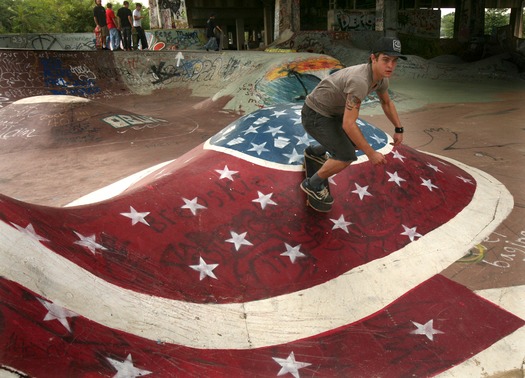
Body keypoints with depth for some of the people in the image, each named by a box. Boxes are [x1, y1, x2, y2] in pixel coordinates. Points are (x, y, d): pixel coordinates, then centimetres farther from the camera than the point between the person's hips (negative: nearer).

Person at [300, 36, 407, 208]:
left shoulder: (381, 76, -5)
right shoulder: (360, 81, -36)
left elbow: (387, 102, 16)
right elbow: (348, 124, -35)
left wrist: (399, 129, 14)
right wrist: (371, 154, -29)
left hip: (330, 112, 9)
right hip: (315, 116, -9)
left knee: (356, 142, 21)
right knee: (347, 156, -17)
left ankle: (314, 151, 41)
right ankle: (313, 184, 5)